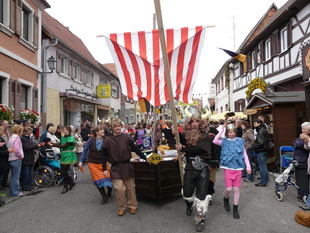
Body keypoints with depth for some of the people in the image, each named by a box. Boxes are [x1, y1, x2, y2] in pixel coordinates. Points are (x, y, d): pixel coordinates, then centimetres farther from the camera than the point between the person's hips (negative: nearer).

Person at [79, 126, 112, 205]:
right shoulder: (91, 140, -10)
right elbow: (85, 150, -3)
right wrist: (81, 161, -6)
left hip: (103, 163, 0)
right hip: (93, 163, 0)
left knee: (108, 177, -5)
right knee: (98, 179, -2)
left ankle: (109, 192, 26)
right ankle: (104, 197, 16)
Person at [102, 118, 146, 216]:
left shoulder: (126, 137, -1)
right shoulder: (108, 140, -1)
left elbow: (135, 149, 4)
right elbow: (104, 156, 5)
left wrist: (145, 158, 3)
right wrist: (104, 169, 2)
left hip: (127, 166, 1)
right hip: (115, 168, 0)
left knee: (130, 187, 9)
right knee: (119, 188, -7)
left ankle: (132, 206, 29)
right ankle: (121, 207, 16)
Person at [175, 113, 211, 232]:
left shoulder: (204, 136, -9)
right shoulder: (187, 134, 2)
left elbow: (198, 149, -20)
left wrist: (183, 149, -21)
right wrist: (177, 134, -30)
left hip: (202, 169, -3)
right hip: (190, 168, 3)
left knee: (201, 195, 4)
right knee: (187, 193, 12)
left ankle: (200, 220, 21)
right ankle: (189, 205, 47)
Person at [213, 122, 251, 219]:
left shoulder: (239, 141, 4)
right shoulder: (224, 141, -1)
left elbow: (245, 154, 7)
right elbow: (215, 141, -20)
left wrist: (248, 166, 1)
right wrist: (222, 129, -16)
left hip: (238, 168, 2)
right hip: (228, 168, -2)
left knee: (237, 189, 6)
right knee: (229, 188, -6)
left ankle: (235, 208, 22)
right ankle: (226, 199, 28)